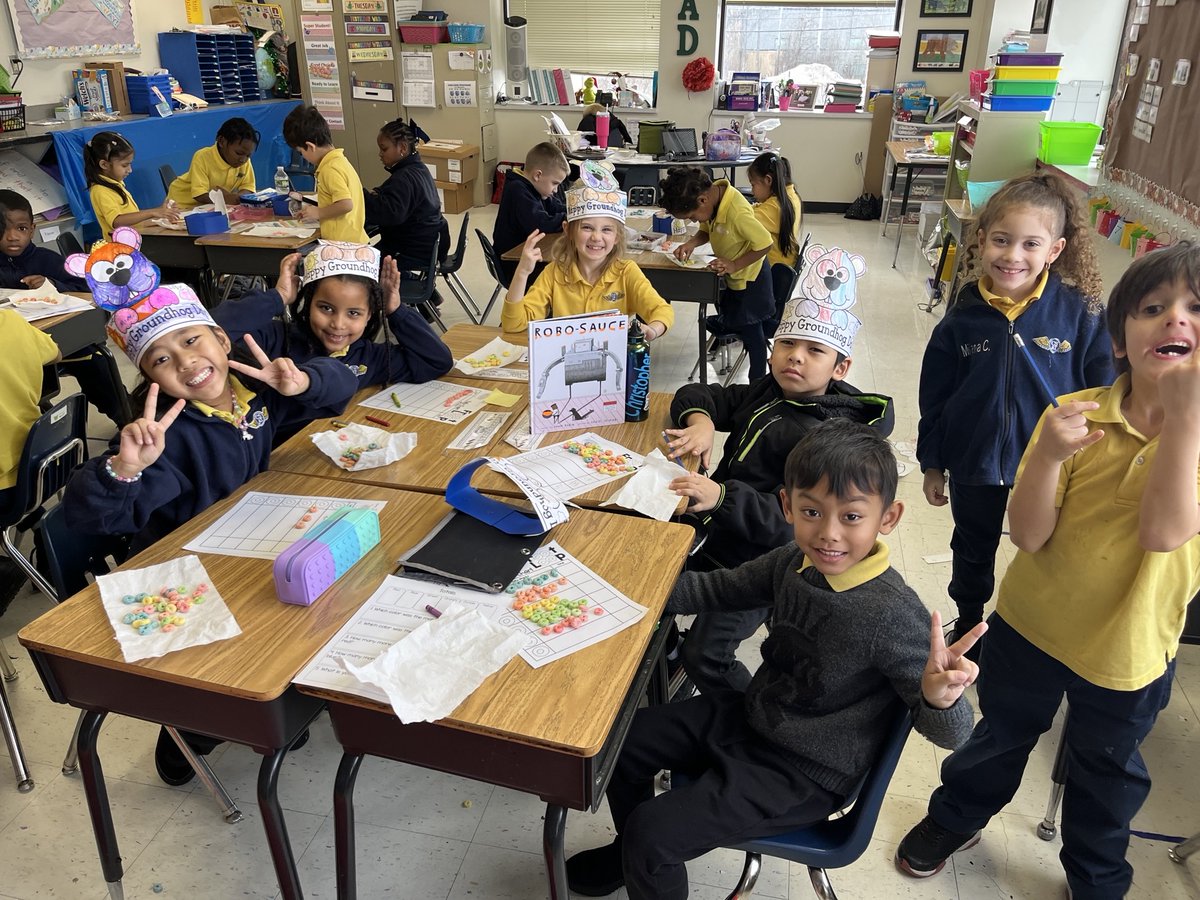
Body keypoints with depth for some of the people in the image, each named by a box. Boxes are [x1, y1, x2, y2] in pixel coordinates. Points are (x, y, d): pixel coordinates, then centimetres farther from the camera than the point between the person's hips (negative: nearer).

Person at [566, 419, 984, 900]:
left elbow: (950, 732, -21)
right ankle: (633, 853, 39)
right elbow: (718, 589, 7)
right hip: (748, 714, 7)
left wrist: (940, 697, -46)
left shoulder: (894, 616, -29)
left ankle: (645, 861, 23)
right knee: (622, 738, 11)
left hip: (804, 774, -6)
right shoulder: (795, 561, -10)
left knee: (652, 830, -13)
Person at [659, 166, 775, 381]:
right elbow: (707, 230, 4)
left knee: (751, 332, 7)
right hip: (733, 276, 7)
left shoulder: (738, 212, -37)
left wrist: (734, 265, -28)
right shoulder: (714, 193, -11)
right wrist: (692, 243, -15)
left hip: (749, 278, -7)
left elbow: (765, 244, -29)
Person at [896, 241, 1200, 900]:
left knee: (1106, 777, 24)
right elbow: (1028, 535, -20)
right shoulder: (1073, 415, -15)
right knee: (1000, 734, 24)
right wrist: (1048, 456, -38)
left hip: (1127, 649, 0)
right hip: (1031, 623, 0)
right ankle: (958, 817, 52)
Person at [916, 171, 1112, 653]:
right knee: (973, 549, 23)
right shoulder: (964, 317, -11)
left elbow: (1103, 395, -6)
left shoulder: (1081, 314, -15)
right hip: (974, 463, 2)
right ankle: (967, 623, 48)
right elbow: (935, 397, -2)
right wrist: (932, 464, 3)